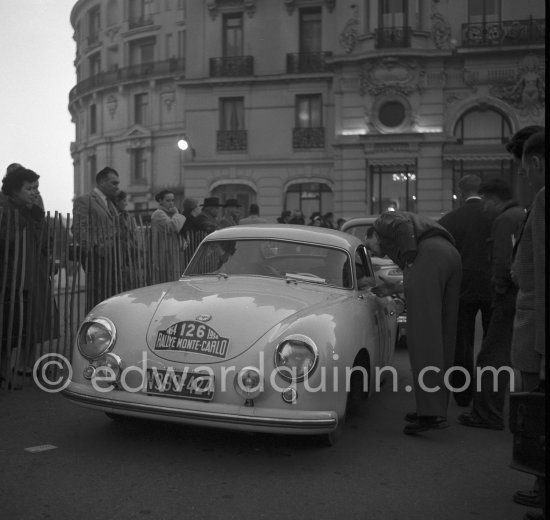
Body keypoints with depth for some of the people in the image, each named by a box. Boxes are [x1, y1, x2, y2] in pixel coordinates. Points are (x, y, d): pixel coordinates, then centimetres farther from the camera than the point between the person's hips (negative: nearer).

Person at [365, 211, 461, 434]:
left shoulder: (383, 220, 20)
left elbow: (403, 224, -6)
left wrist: (410, 259, -7)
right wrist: (394, 289, 30)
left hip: (427, 256, -9)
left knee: (423, 334, -12)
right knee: (443, 335, 9)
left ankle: (431, 413, -18)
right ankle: (437, 408, 13)